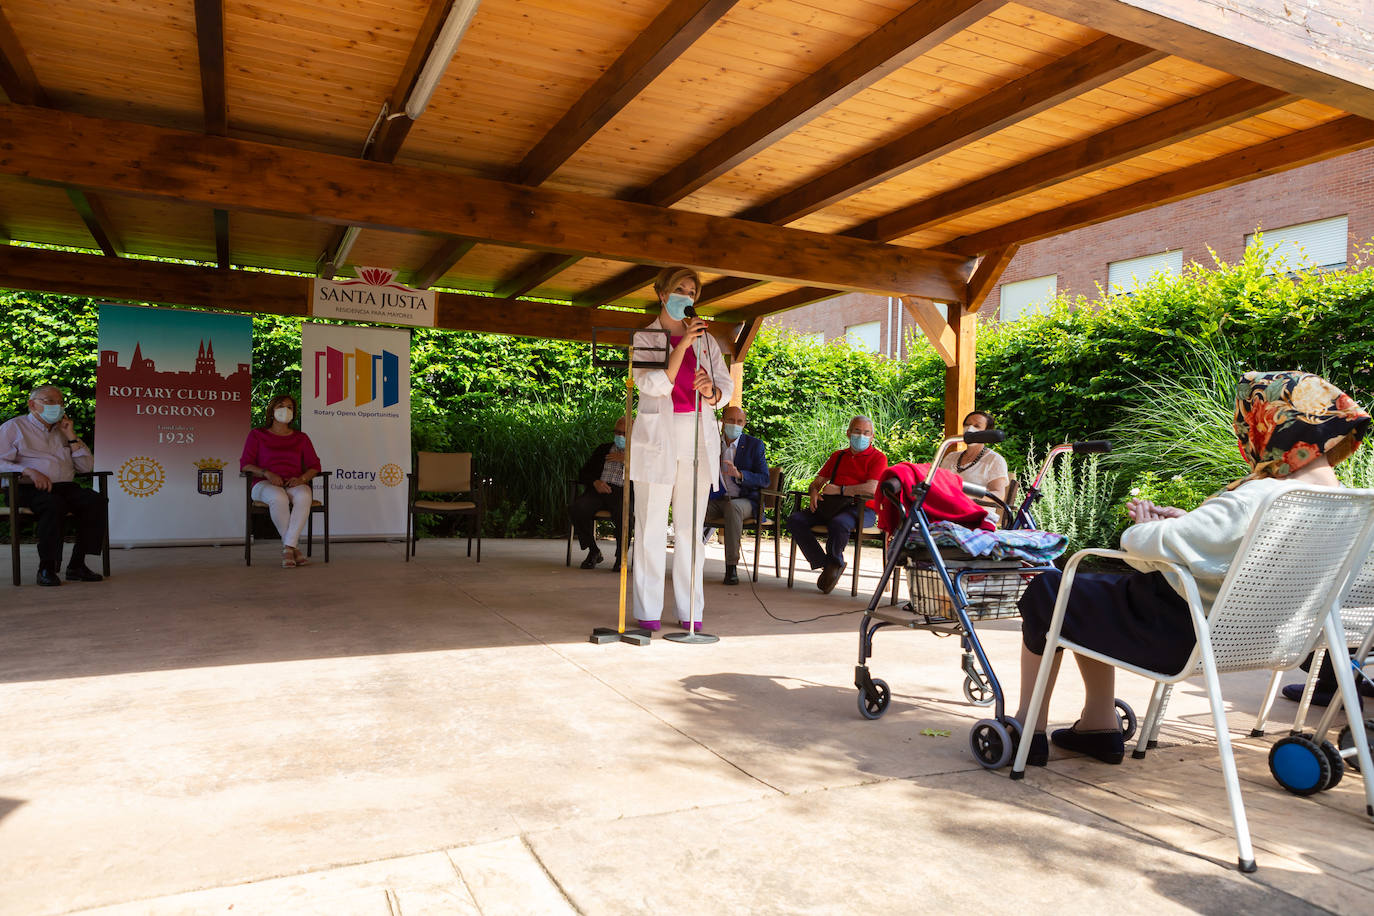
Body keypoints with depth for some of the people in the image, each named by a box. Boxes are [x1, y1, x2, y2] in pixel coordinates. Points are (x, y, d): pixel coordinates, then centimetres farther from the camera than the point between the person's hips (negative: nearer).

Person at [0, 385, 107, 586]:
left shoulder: (63, 430, 25)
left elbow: (87, 467, 16)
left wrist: (71, 436, 8)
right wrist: (28, 471, -19)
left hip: (66, 486, 5)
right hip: (28, 489, -4)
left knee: (97, 500, -27)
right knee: (54, 503, -39)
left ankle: (77, 564, -24)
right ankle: (46, 567, -30)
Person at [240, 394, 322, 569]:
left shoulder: (301, 438, 18)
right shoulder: (257, 435, 12)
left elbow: (315, 466, 11)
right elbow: (245, 465, 3)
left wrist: (301, 478, -12)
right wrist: (268, 474, -16)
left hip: (294, 484, 2)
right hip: (265, 484, -2)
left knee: (304, 496, -38)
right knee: (278, 498, -40)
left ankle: (287, 548, -38)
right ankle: (294, 548, -30)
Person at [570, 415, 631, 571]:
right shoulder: (603, 449, 25)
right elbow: (583, 473, 17)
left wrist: (626, 460, -3)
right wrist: (595, 482, -5)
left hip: (622, 493, -3)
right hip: (599, 490, 3)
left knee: (623, 515, -37)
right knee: (575, 509, -28)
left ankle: (620, 556, -15)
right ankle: (593, 552, -9)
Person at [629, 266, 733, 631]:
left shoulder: (706, 340, 16)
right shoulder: (644, 339, 4)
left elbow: (727, 385, 8)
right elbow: (653, 384, -12)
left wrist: (712, 391, -15)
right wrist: (682, 344, -19)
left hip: (698, 440, 3)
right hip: (658, 439, -3)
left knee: (692, 528, 4)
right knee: (652, 527, -3)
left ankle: (690, 611, 9)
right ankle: (648, 611, 4)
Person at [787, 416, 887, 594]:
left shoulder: (878, 457, 5)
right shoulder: (838, 456, 25)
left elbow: (871, 489, -12)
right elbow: (818, 481, 24)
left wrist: (839, 490, -10)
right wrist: (814, 492, 0)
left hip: (860, 508, -6)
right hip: (831, 506, 6)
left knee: (838, 523, -39)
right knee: (795, 519, -18)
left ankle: (835, 562, -8)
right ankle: (826, 564, -14)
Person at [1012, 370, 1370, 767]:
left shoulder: (1259, 499, -30)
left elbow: (1155, 547, -33)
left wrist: (1141, 530, -11)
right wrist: (1186, 520, 0)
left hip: (1178, 635, -10)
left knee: (1045, 592, 8)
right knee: (1090, 588, 26)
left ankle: (1029, 730, 18)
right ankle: (1099, 725, 30)